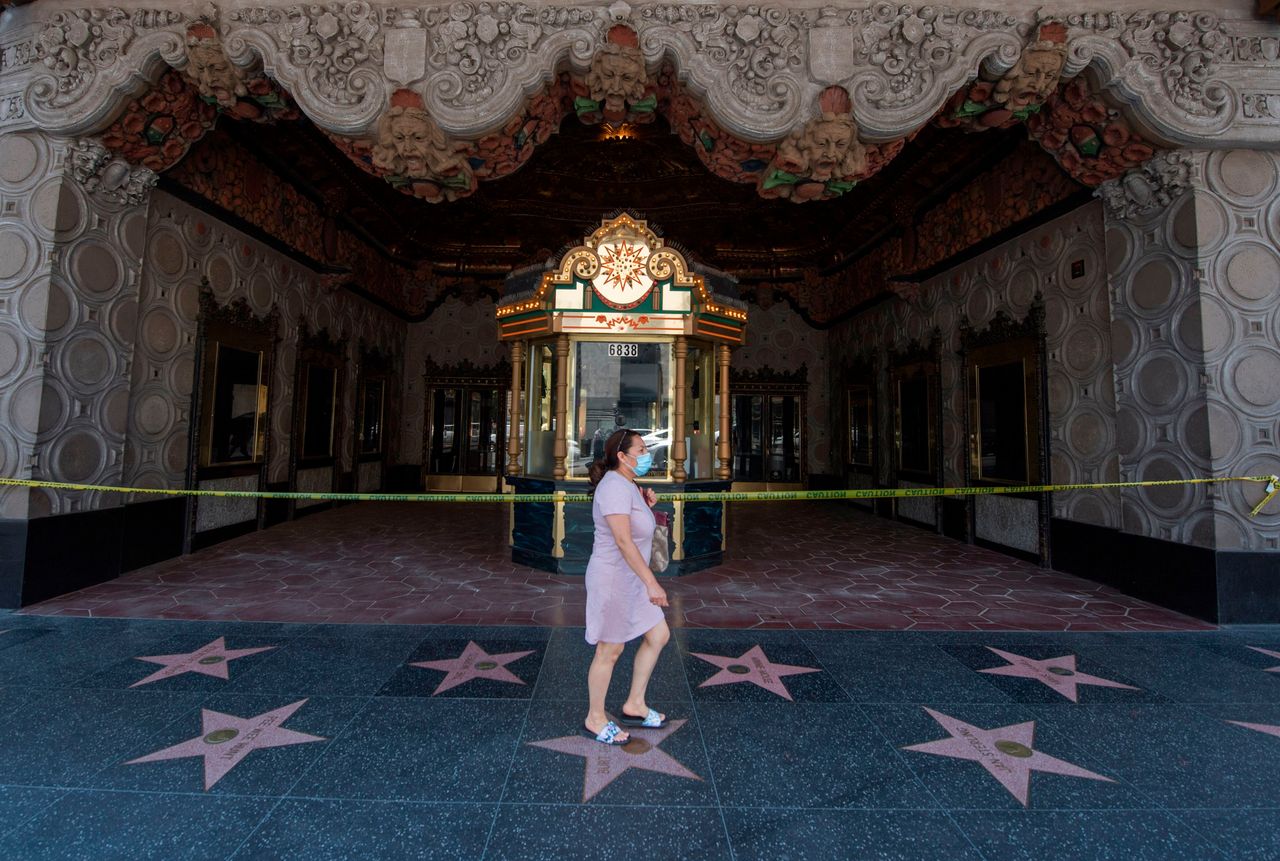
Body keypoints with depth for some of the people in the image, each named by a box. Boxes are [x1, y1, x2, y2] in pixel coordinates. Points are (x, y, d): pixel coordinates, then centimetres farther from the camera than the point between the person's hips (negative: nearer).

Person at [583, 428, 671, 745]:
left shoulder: (626, 486, 9)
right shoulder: (615, 486, -22)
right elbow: (623, 541, -27)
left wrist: (646, 505, 4)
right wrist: (651, 582, -27)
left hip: (629, 579, 10)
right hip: (613, 579, -10)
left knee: (659, 635, 15)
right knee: (610, 650, 7)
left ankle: (634, 706, 30)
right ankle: (595, 719, 28)